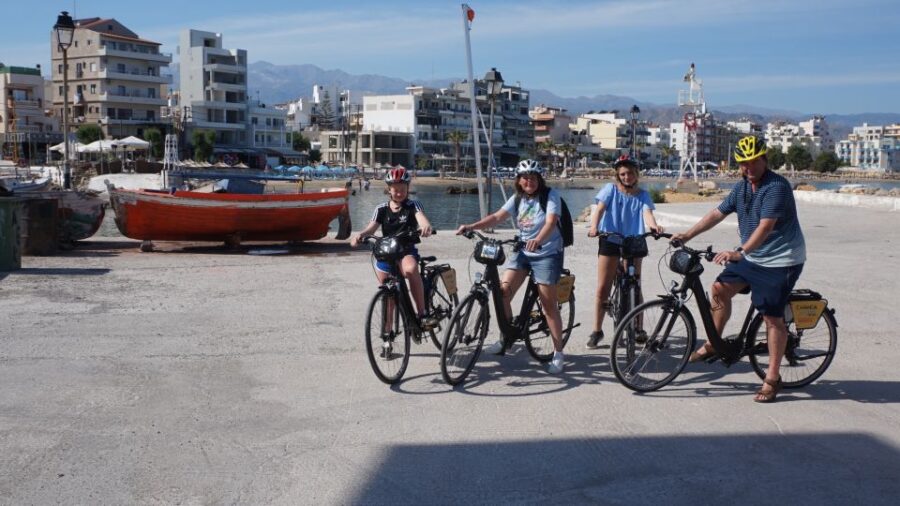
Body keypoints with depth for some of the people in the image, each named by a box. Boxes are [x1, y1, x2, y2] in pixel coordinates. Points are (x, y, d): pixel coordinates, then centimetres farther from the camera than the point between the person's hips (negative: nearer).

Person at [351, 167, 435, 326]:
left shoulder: (413, 205, -2)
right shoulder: (382, 209, 3)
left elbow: (422, 219, -20)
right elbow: (370, 227, -7)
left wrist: (426, 227, -45)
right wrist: (359, 235, -30)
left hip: (407, 250, -3)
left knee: (410, 269, -37)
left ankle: (422, 314, -29)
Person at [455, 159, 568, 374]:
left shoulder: (551, 195, -9)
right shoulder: (517, 199, 6)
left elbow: (551, 222, -24)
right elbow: (497, 217, -3)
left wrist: (538, 240, -44)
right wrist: (471, 226, -17)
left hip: (547, 253, -5)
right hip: (522, 251, 5)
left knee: (548, 304, -5)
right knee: (503, 291, -9)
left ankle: (558, 353, 5)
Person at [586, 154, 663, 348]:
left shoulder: (642, 195, 4)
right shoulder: (610, 189, 0)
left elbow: (647, 213, -14)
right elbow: (599, 208, -13)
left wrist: (653, 225, -38)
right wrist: (594, 226, -33)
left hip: (633, 243, 1)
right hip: (610, 241, -1)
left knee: (634, 287, 6)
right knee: (602, 288, -1)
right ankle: (597, 330, 9)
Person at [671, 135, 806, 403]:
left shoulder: (777, 186, -21)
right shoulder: (741, 187, 6)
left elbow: (765, 226, -31)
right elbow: (718, 213, 11)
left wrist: (739, 252, -41)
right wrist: (687, 235, 4)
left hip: (781, 261, -8)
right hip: (753, 258, 8)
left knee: (772, 317, -5)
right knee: (720, 288, 1)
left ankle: (772, 378, 5)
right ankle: (713, 344, 19)